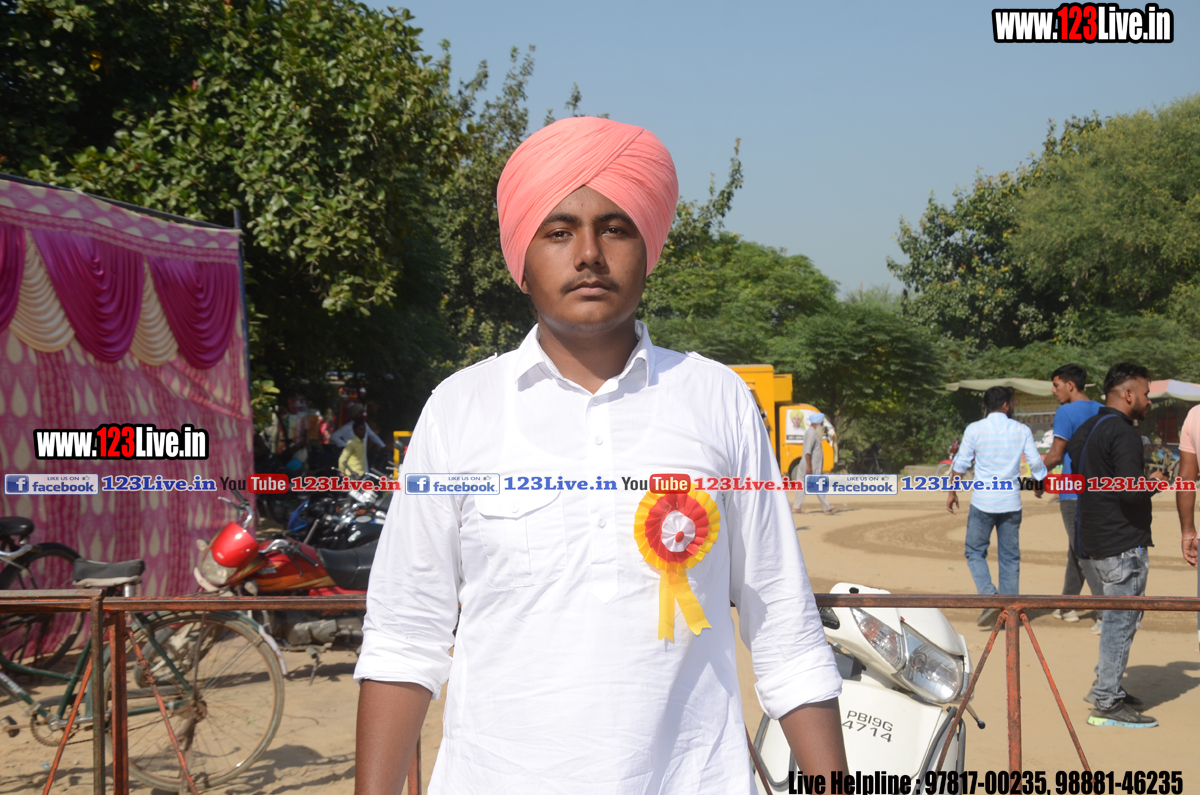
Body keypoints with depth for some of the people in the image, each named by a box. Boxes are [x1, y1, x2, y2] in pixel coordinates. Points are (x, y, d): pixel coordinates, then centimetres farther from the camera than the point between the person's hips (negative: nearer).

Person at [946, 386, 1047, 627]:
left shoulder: (974, 430, -3)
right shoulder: (1022, 431, 1)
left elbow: (961, 464, 0)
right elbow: (1036, 464, 3)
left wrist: (952, 492, 12)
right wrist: (1040, 486, 21)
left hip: (982, 502, -2)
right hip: (1011, 502, 2)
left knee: (975, 552, 9)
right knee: (1010, 556, 10)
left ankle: (990, 597, -12)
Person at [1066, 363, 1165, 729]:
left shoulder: (1086, 430, 12)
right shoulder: (1123, 433, -18)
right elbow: (1132, 490, -27)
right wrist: (1154, 482, -6)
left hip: (1095, 540, 10)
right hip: (1123, 542, -10)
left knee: (1117, 617, 20)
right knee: (1122, 620, -4)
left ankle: (1106, 687, 26)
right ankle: (1107, 704, -1)